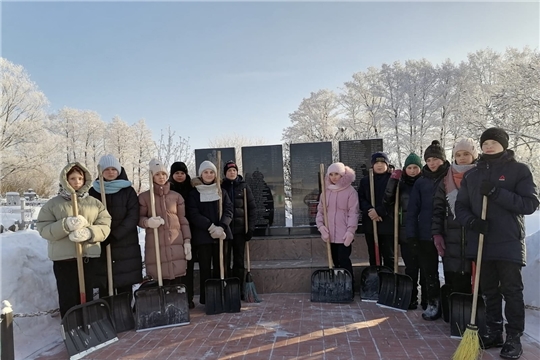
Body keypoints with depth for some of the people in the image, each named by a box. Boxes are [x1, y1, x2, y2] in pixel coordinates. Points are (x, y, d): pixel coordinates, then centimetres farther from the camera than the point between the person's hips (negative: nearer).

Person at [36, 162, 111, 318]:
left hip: (89, 256, 2)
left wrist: (89, 232, -23)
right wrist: (66, 225, -22)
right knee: (68, 298, 1)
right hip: (63, 258, -2)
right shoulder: (53, 204, 3)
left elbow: (104, 227, -2)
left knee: (87, 296, 12)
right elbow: (44, 229, -4)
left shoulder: (95, 203, 7)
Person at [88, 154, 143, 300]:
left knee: (125, 285, 3)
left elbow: (133, 217, -6)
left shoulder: (128, 191, 2)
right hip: (101, 246, 1)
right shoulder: (93, 191, 6)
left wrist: (114, 235, -14)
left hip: (126, 245, -1)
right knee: (104, 285, 2)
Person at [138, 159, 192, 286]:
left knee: (177, 283, 0)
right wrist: (148, 222, -16)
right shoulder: (144, 197, 5)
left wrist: (187, 241, 3)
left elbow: (183, 220, 10)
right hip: (155, 245, -1)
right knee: (162, 283, -4)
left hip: (176, 244, 2)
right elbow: (139, 218, 7)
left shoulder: (177, 196, 10)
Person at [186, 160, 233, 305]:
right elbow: (194, 215, -6)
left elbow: (228, 210, 2)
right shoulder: (194, 193, 4)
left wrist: (221, 227, -16)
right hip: (202, 235, -2)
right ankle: (205, 298, 7)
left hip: (221, 234, 2)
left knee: (220, 266, 5)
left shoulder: (221, 191, 11)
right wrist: (211, 227, -17)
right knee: (205, 267, 1)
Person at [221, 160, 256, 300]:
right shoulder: (220, 187, 4)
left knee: (239, 261, 7)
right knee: (224, 261, 2)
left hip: (240, 229, 1)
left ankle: (239, 291, 15)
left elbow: (252, 208, 4)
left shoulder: (244, 187, 5)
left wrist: (251, 227, -5)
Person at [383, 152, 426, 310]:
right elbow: (388, 204, -4)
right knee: (411, 267, 9)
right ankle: (411, 299, 21)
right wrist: (392, 182, -13)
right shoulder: (401, 185, 5)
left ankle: (427, 300, 19)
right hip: (406, 233, 2)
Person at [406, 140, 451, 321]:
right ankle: (433, 304, 22)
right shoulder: (421, 182, 5)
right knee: (429, 272, 9)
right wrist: (411, 234, -2)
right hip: (425, 234, 2)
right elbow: (412, 210, 4)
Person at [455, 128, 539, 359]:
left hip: (509, 243, -4)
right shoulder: (471, 175, 11)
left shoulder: (519, 170, 0)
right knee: (489, 291, 12)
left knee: (511, 292, 3)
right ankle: (494, 333, 24)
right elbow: (461, 206, 9)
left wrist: (497, 193, -20)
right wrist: (471, 220, -12)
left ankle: (514, 338, 14)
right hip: (481, 242, 4)